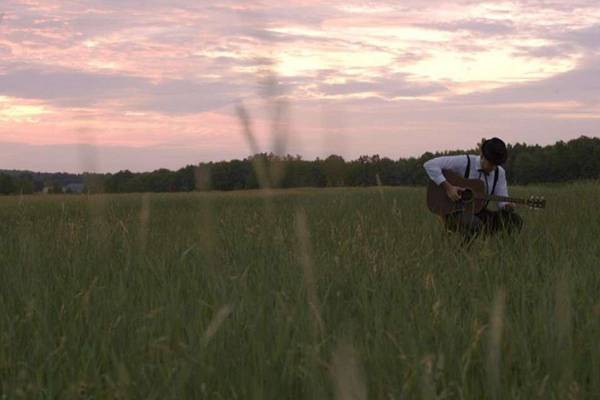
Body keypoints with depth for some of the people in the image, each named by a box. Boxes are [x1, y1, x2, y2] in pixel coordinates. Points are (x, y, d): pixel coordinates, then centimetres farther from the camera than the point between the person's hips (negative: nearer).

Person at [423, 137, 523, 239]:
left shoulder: (499, 173, 4)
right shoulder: (465, 162, -13)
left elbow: (502, 200, 3)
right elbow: (430, 165, -18)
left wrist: (507, 206, -22)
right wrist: (447, 187, -26)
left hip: (479, 213, 5)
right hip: (455, 212, -5)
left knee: (515, 219, -17)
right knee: (474, 224, -40)